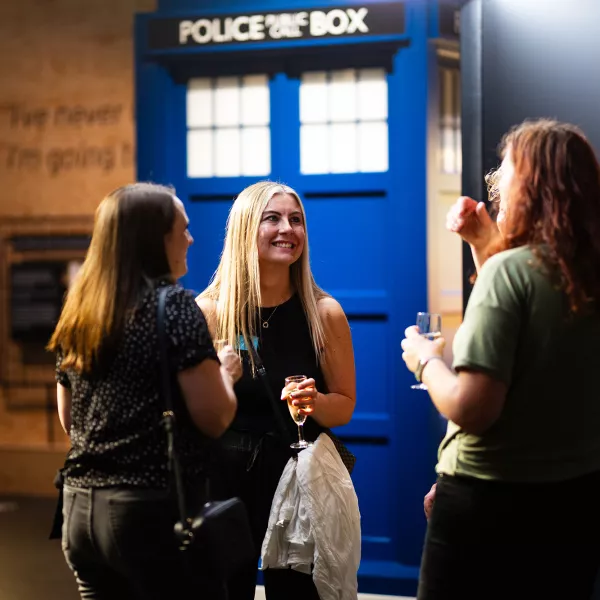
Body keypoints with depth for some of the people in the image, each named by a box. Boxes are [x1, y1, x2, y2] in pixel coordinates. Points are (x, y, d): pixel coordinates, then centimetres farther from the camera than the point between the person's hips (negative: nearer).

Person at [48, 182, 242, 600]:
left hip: (80, 510, 7)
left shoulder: (78, 313, 8)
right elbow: (215, 419, -14)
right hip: (156, 510, -7)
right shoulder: (174, 304, -11)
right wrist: (225, 372, 5)